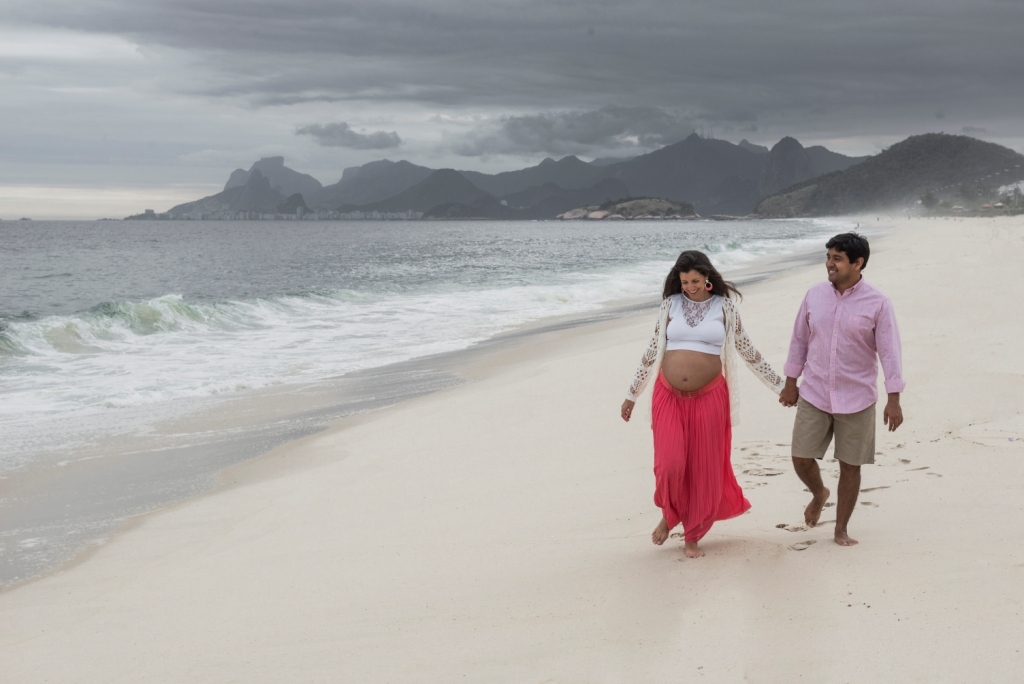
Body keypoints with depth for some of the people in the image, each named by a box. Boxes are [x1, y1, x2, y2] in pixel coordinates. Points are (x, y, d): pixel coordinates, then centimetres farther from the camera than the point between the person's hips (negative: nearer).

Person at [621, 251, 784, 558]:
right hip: (669, 397, 1)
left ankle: (693, 535, 21)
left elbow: (748, 351, 7)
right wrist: (632, 394, 16)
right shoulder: (670, 304, 4)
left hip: (708, 398, 0)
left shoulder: (724, 306, 1)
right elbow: (651, 352, 12)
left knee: (705, 469, 4)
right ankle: (668, 514, 20)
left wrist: (781, 386, 8)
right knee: (670, 464, -10)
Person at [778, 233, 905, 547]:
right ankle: (818, 494, 35)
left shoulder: (878, 304, -9)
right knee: (801, 458, 1)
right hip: (814, 395, 3)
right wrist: (790, 382, 12)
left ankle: (841, 529, 21)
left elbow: (890, 352, -10)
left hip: (856, 400, -3)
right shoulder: (814, 296, 1)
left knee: (850, 465, 5)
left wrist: (893, 400, -15)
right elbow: (799, 341, 10)